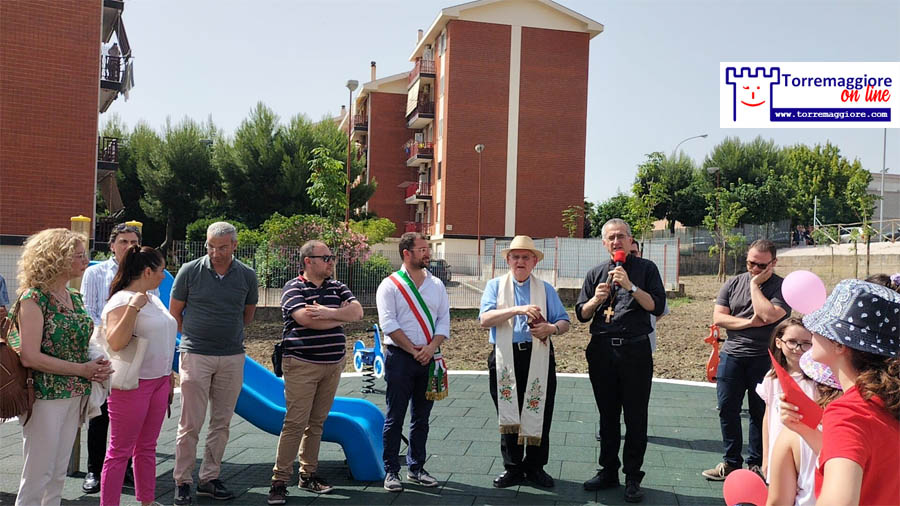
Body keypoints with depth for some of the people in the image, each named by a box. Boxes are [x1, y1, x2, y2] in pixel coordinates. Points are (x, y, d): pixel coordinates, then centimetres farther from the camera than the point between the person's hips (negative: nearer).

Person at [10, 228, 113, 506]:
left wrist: (96, 366, -1)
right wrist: (82, 370, -17)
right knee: (37, 478, 2)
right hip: (46, 397, -7)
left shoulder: (75, 298, 10)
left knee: (58, 475, 15)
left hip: (75, 396, 7)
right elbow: (30, 357, -20)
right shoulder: (34, 298, -13)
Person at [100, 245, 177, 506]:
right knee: (120, 451, 0)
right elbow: (115, 342, -27)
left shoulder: (153, 298, 13)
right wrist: (132, 307, -32)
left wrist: (168, 373, 23)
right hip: (132, 384, -8)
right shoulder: (122, 300, -14)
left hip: (158, 382, 9)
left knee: (147, 448, 16)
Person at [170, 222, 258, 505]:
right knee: (190, 424, 1)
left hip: (232, 357, 3)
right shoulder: (190, 271, -4)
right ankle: (182, 482, 14)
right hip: (195, 355, -3)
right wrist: (194, 337, 9)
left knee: (222, 423, 10)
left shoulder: (247, 276, 2)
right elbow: (174, 313, 5)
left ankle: (209, 479, 22)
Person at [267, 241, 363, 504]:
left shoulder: (337, 287, 12)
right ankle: (280, 480, 1)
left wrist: (329, 312, -18)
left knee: (317, 422, 12)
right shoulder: (294, 288, -5)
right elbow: (307, 320, -20)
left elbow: (357, 310, -3)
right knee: (295, 423, -7)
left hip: (333, 365, 6)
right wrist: (342, 317, -7)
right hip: (302, 365, -5)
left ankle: (308, 474, 22)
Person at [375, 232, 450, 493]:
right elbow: (388, 323, -11)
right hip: (399, 356, -4)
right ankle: (391, 471, 10)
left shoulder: (436, 285, 10)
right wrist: (413, 350, -14)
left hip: (429, 358, 5)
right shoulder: (390, 285, -4)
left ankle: (416, 468, 23)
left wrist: (431, 348, -9)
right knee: (395, 417, 0)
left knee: (422, 416, 12)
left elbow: (444, 319, 7)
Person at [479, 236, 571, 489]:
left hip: (539, 358, 1)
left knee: (539, 415, 4)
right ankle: (512, 468, 19)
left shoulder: (546, 289, 14)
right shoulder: (495, 286, 8)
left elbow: (564, 322, 9)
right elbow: (485, 319, -7)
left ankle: (535, 467, 19)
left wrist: (551, 328, -14)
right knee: (508, 415, 6)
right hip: (505, 359, -1)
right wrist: (517, 310, -20)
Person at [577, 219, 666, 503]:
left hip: (635, 350, -3)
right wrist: (596, 299, -9)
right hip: (601, 350, 3)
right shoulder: (596, 274, 13)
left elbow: (657, 307, -7)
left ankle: (633, 477, 12)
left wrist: (630, 286, -17)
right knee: (607, 415, 12)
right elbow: (581, 314, 11)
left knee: (635, 417, 2)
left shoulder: (645, 269, 4)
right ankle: (608, 471, 24)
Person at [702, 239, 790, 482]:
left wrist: (755, 284, -12)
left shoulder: (782, 287, -4)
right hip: (732, 355, 4)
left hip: (764, 359, -3)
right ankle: (731, 462, 17)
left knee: (760, 412, 5)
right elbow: (718, 317, 1)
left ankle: (757, 464, 19)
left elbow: (769, 315, -22)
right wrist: (749, 322, -11)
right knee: (727, 408, 5)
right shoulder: (733, 284, 8)